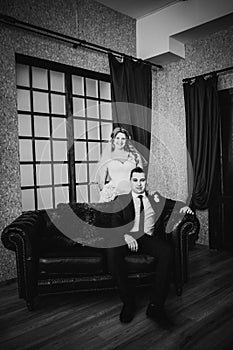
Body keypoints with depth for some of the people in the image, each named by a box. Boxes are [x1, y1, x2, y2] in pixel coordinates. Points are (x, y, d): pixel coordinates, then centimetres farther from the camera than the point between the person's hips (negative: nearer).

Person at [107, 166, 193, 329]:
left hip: (148, 238, 1)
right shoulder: (121, 200, 12)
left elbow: (174, 203, 21)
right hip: (127, 238, -1)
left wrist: (183, 206, -5)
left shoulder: (155, 198, 19)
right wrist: (125, 235, -21)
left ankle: (156, 306, -25)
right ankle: (128, 301, -19)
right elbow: (116, 224, 1)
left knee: (168, 250, -31)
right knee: (112, 250, -34)